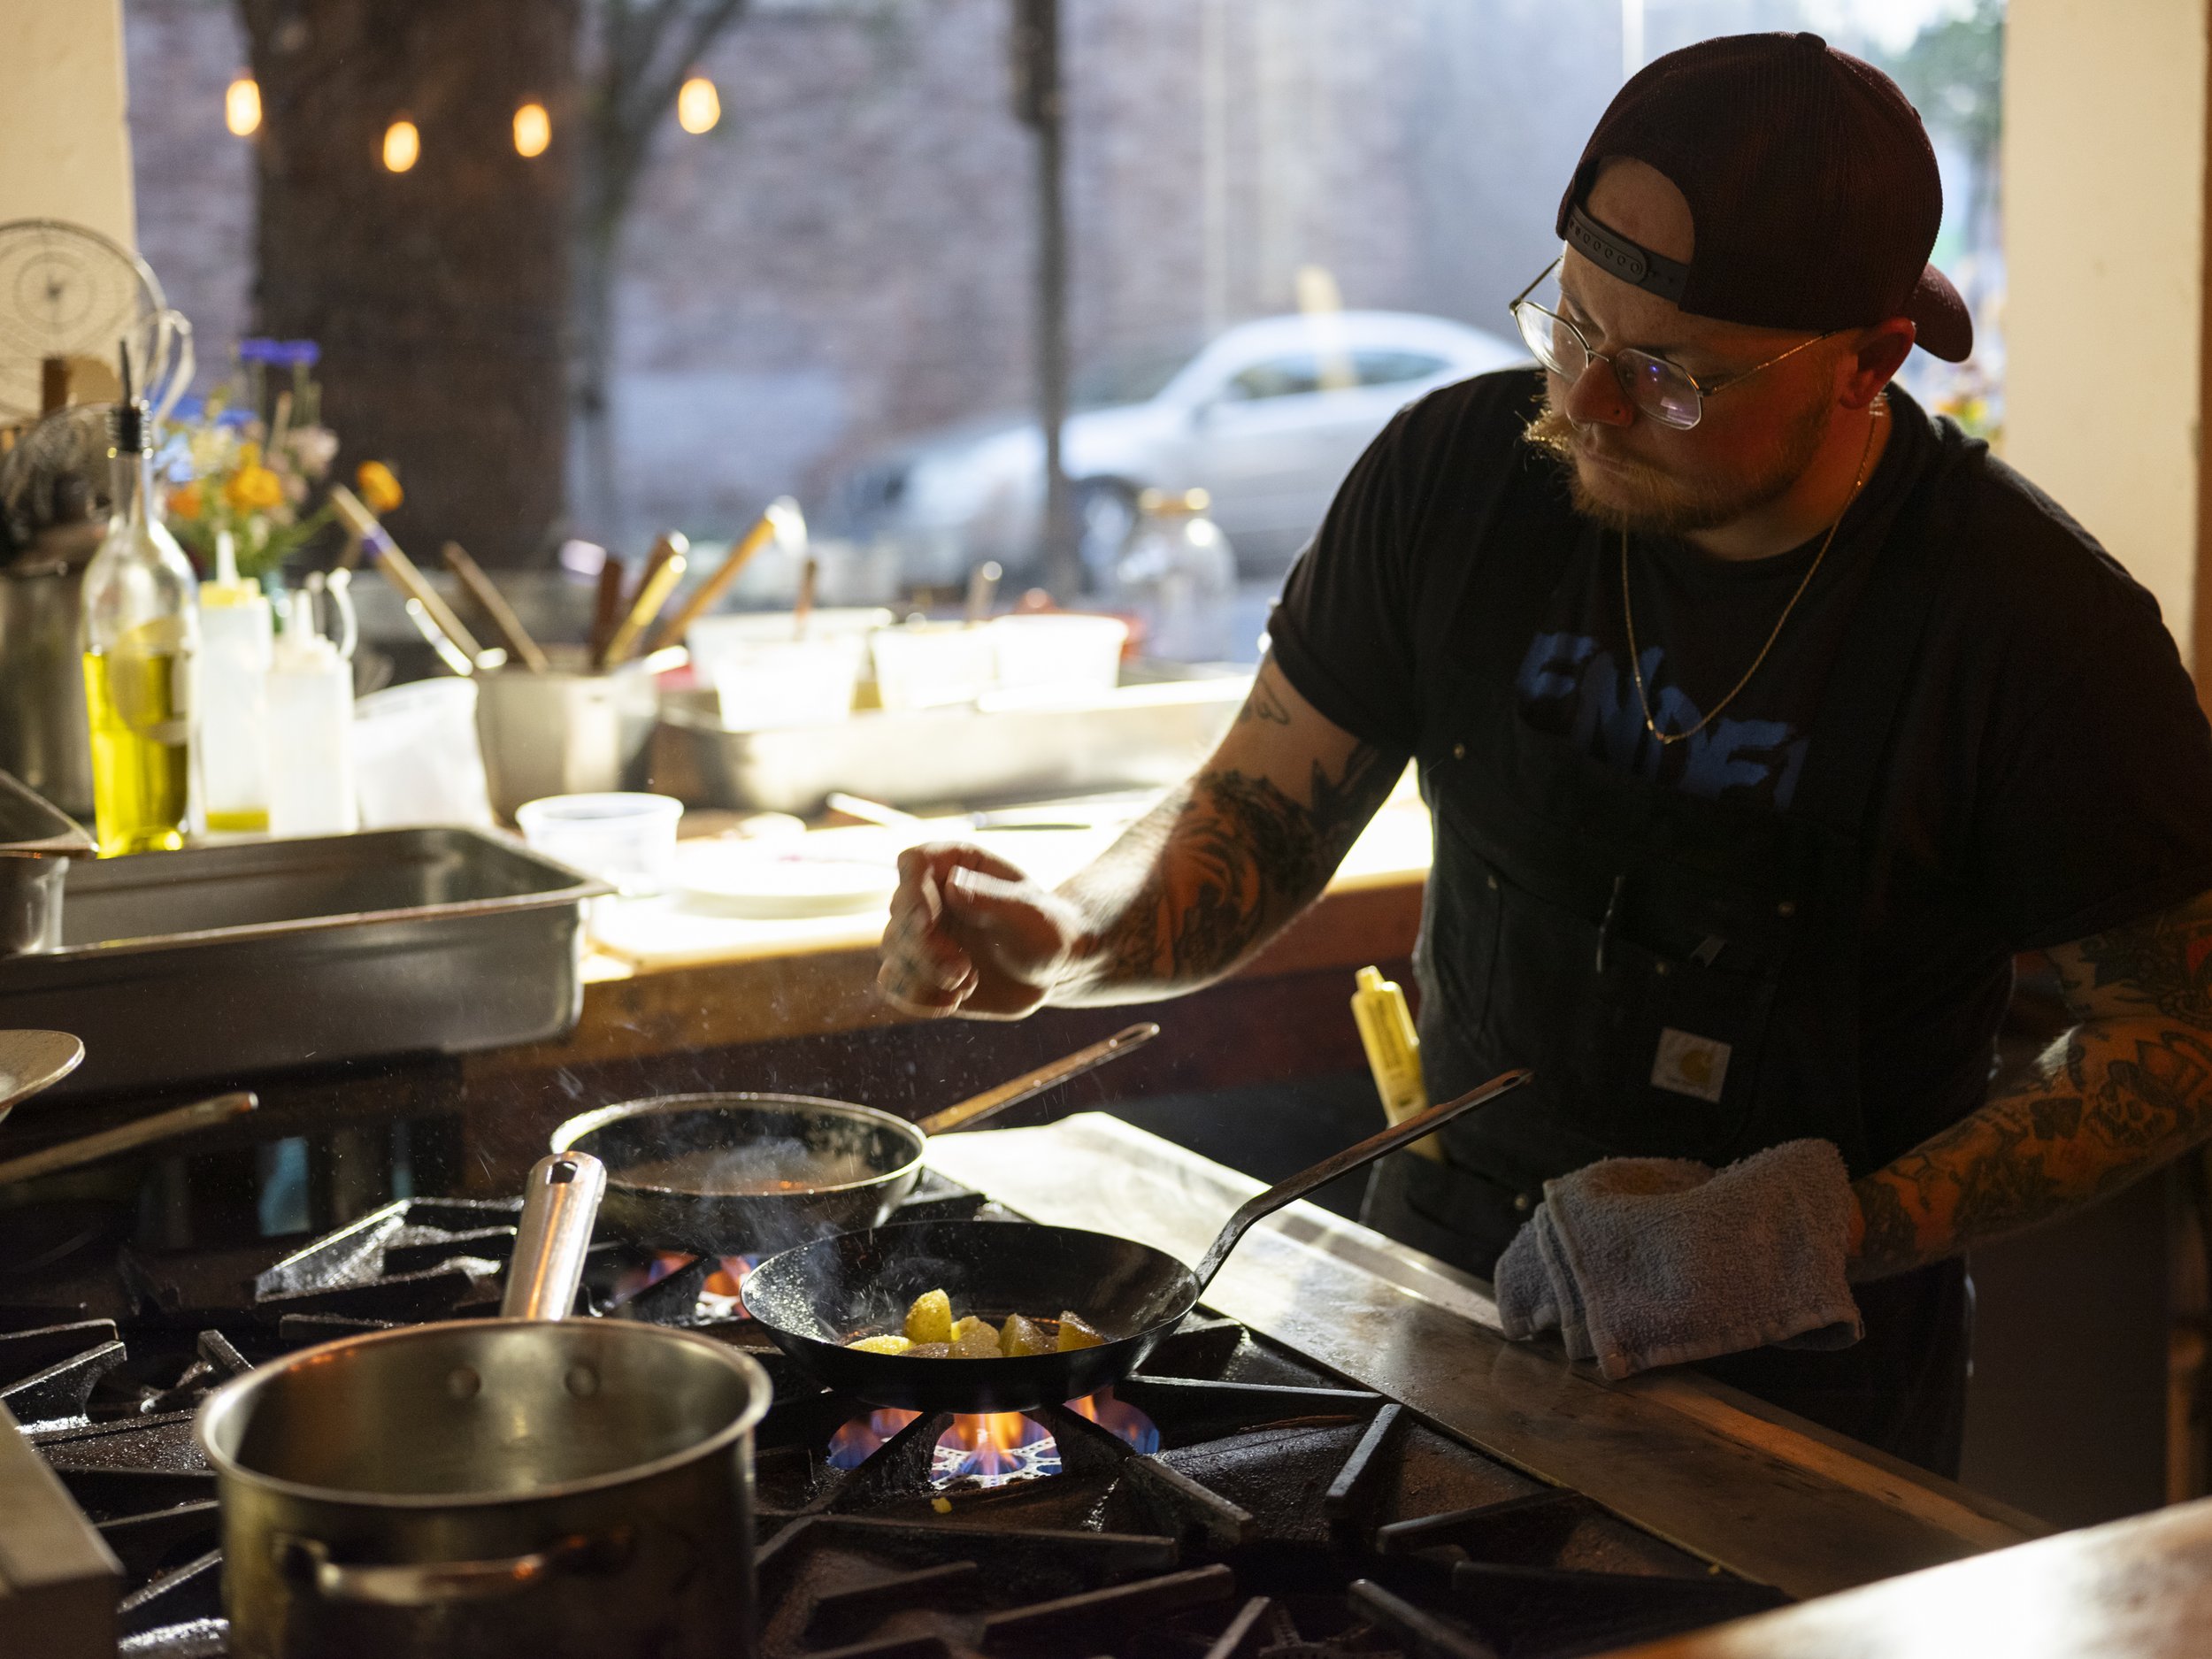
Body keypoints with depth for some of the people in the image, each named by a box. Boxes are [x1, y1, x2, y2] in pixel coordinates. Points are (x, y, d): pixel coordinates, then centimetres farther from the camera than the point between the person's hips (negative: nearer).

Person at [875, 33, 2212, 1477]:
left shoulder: (2034, 623, -15)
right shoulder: (1457, 475, -6)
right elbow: (1256, 824, 3)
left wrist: (1820, 1235, -18)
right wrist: (1064, 937, -19)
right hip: (1437, 1272, 3)